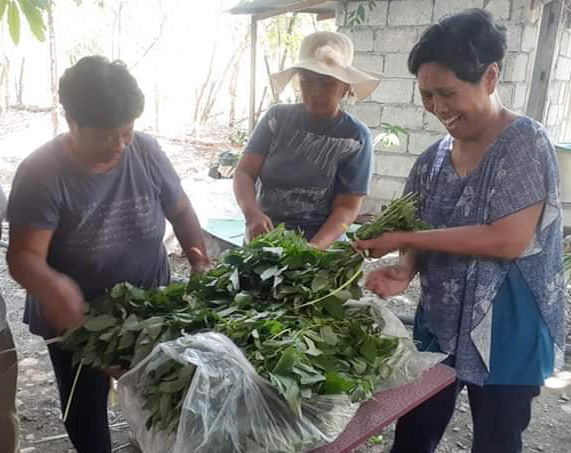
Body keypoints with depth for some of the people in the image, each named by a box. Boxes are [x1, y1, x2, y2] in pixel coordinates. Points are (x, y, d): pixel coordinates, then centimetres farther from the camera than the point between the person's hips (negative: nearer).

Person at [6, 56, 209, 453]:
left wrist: (201, 263, -14)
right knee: (85, 409, 18)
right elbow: (24, 255, -25)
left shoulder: (146, 151, -12)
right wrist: (51, 286, -48)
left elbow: (180, 210, 0)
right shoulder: (41, 174, -22)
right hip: (77, 319, -2)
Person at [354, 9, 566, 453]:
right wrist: (405, 270, -15)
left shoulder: (525, 142, -15)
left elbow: (509, 240, -24)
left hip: (506, 330, -5)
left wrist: (405, 239, -22)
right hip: (440, 322, 6)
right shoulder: (435, 157, 3)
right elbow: (423, 237, 7)